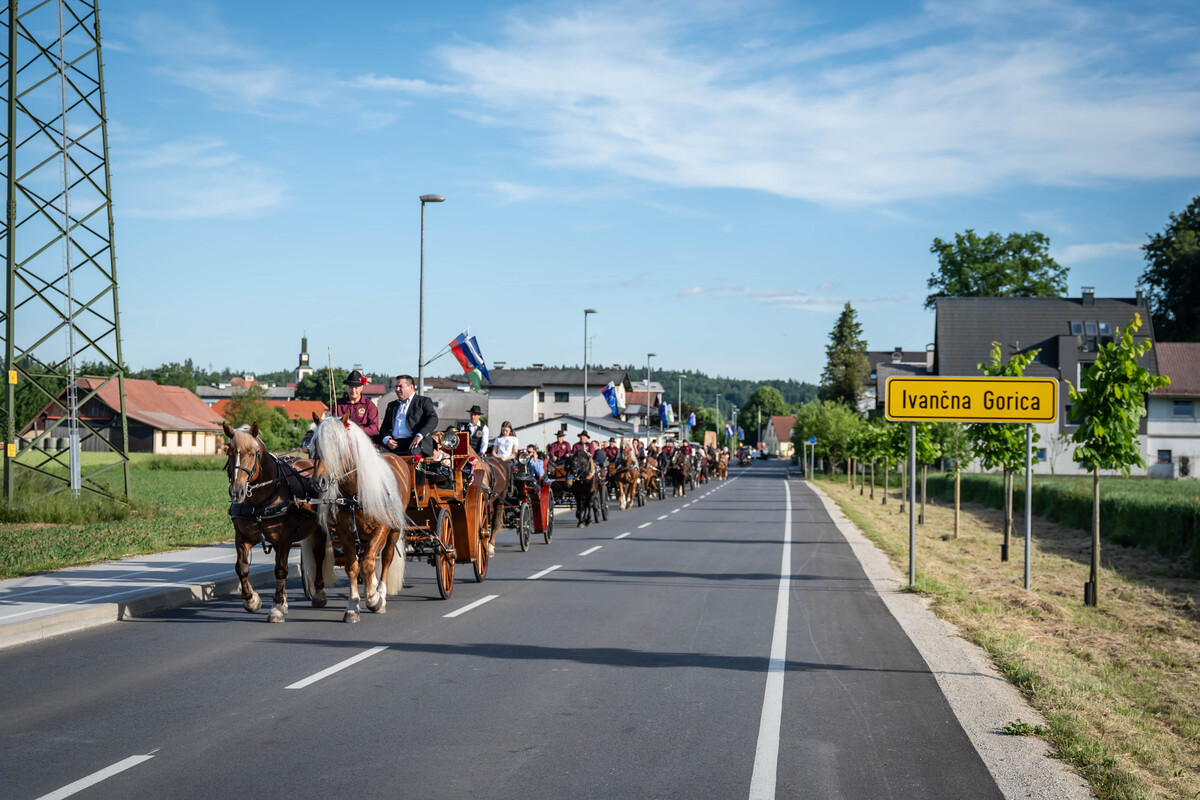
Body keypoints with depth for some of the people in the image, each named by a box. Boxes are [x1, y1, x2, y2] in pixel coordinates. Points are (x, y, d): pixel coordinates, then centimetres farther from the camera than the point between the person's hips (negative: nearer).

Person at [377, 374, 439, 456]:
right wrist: (386, 440, 0)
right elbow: (384, 427, 24)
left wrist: (419, 436, -20)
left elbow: (433, 419, -4)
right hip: (394, 444, 4)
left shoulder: (423, 401, 12)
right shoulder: (392, 405, 29)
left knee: (412, 453, -38)